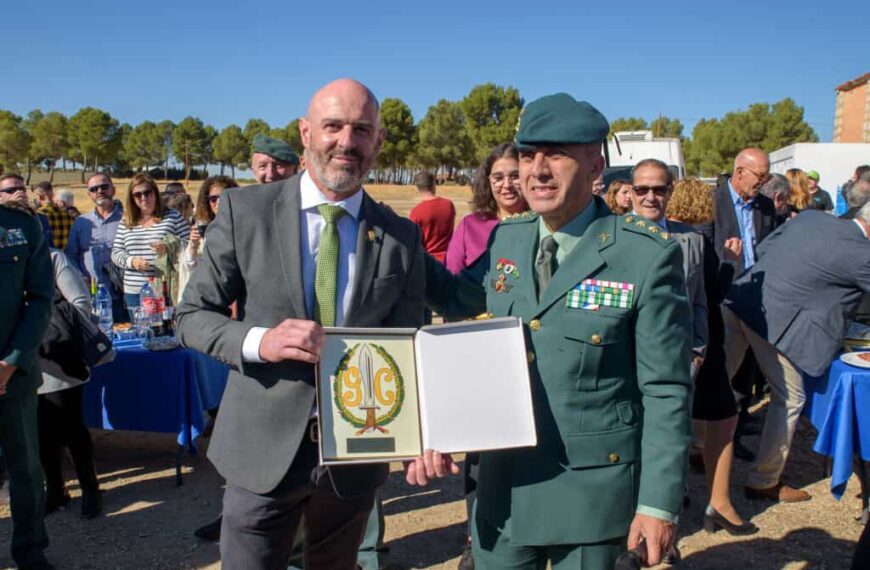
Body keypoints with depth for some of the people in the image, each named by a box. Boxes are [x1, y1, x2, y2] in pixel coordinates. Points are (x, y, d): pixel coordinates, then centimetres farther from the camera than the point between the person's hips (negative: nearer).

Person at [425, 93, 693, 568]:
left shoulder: (649, 256, -15)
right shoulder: (505, 239, 0)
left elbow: (665, 391, -12)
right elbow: (456, 298, 18)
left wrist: (659, 503, -10)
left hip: (591, 491, -4)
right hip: (503, 482, 5)